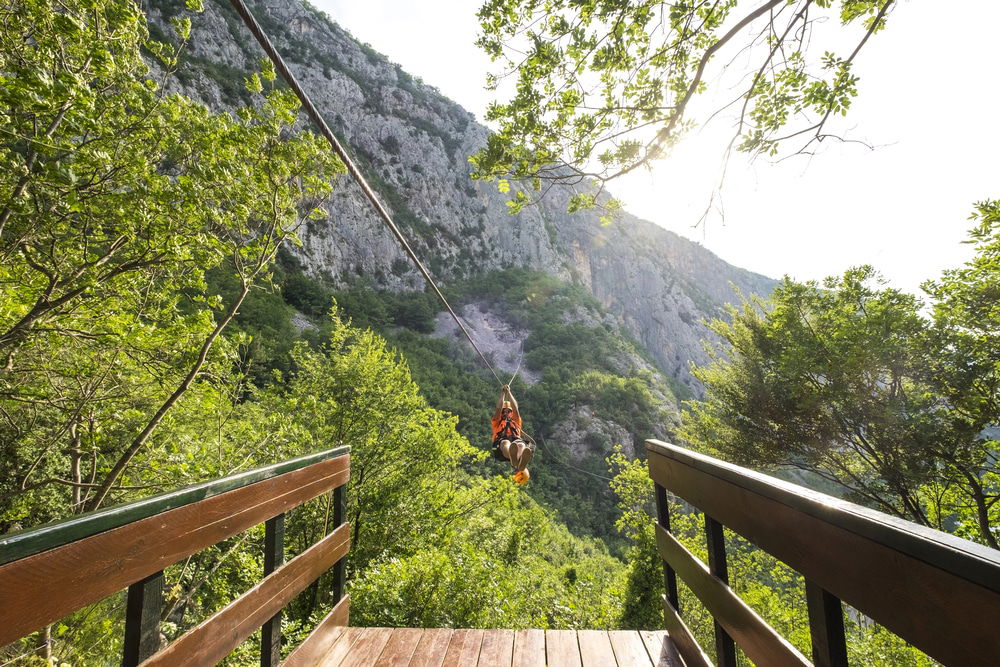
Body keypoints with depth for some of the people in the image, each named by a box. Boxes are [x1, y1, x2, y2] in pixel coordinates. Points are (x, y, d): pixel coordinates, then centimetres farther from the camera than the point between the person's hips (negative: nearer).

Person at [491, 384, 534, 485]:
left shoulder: (516, 421, 40)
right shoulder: (497, 422, 36)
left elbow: (515, 408, 29)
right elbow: (498, 407, 25)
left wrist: (509, 392, 34)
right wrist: (503, 393, 33)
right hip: (501, 441, -1)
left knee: (521, 445, -38)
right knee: (505, 443, -41)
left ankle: (521, 466, -76)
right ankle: (515, 461, -79)